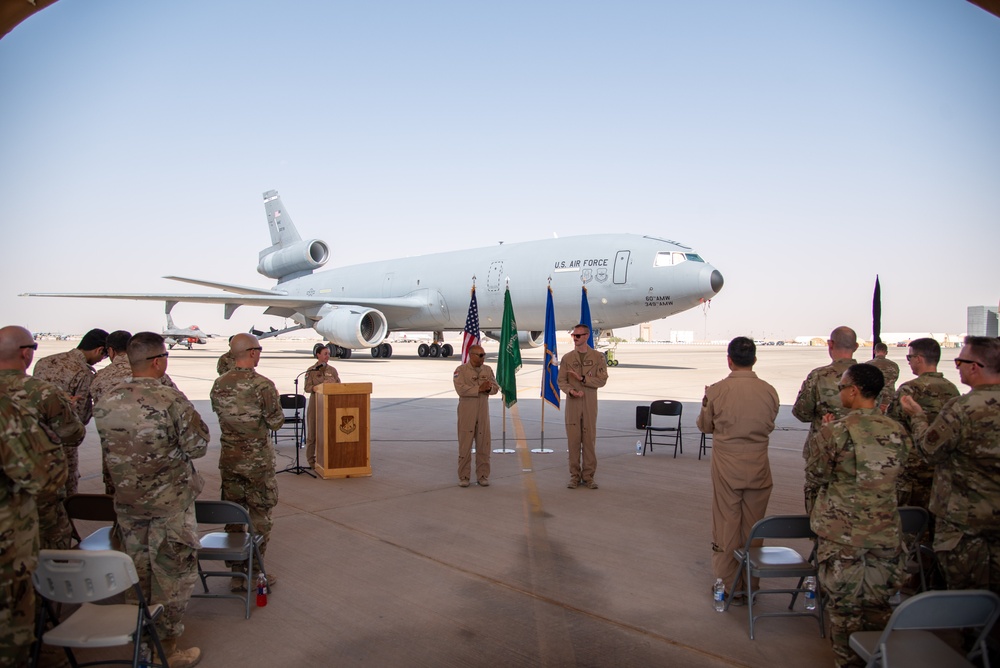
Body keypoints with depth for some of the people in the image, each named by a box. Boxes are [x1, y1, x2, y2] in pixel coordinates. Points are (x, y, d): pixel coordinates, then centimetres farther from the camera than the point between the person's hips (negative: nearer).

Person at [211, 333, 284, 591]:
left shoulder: (219, 384, 0)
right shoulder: (262, 385, -17)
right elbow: (276, 422, -13)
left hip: (229, 459, 5)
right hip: (258, 460, -5)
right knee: (259, 517, 7)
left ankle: (236, 573, 21)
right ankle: (255, 572, 13)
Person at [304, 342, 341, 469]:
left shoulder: (332, 370, 8)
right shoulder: (311, 371, -1)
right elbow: (307, 388, -8)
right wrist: (320, 387, -23)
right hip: (315, 404, -3)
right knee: (312, 433, 2)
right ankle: (311, 460, 11)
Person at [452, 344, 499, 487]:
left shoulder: (487, 370, 9)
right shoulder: (461, 370, -5)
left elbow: (496, 387, 7)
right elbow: (461, 389, -17)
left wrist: (489, 388, -14)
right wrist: (479, 389, -18)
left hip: (483, 410, 4)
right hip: (466, 412, -4)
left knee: (484, 444, 6)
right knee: (465, 444, 1)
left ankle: (483, 475, 17)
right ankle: (463, 476, 11)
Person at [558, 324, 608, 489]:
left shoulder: (598, 357, 2)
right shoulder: (567, 358, 7)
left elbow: (602, 380, -4)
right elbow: (561, 381, 4)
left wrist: (582, 379, -14)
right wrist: (570, 390, -16)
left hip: (590, 403, -1)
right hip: (572, 403, 1)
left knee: (589, 439, 1)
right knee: (573, 439, 1)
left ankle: (588, 476, 12)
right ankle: (575, 476, 10)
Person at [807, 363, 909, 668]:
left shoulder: (835, 431, -17)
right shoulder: (897, 431, -3)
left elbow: (819, 474, -7)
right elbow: (897, 471, 12)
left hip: (842, 532, -4)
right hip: (885, 531, 4)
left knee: (844, 603, 12)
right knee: (879, 603, 20)